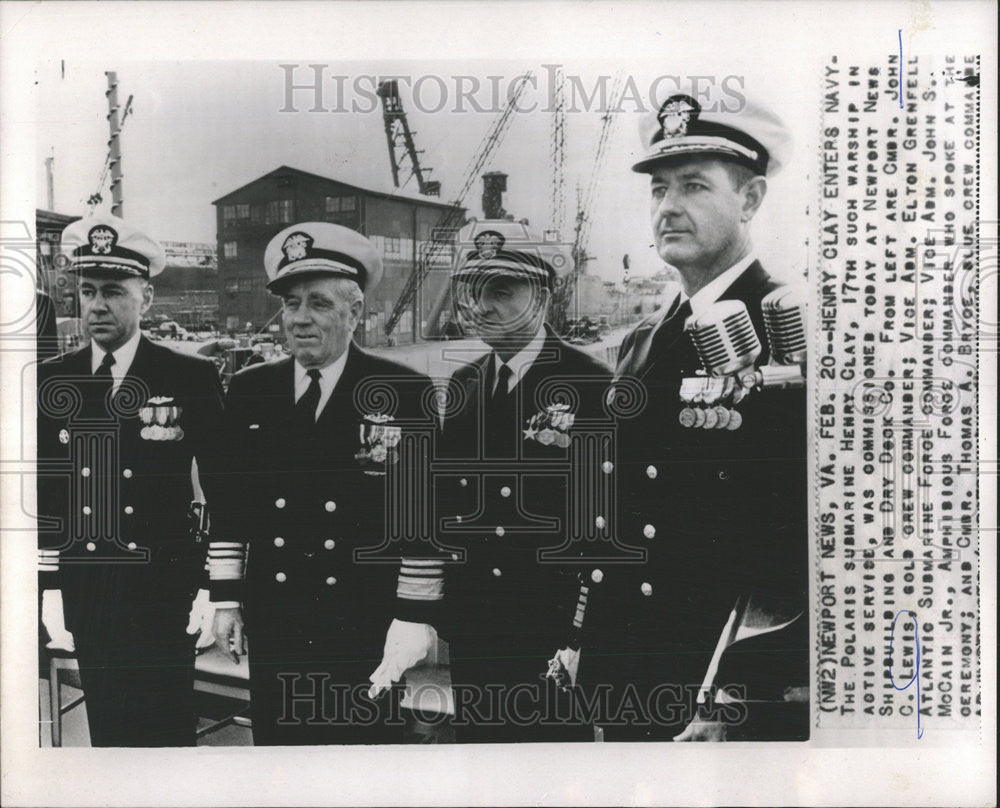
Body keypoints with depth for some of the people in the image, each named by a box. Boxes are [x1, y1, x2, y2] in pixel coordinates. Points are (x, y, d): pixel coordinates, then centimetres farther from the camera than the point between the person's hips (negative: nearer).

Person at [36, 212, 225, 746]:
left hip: (165, 590, -3)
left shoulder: (192, 379, -4)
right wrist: (49, 585, 2)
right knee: (106, 728, 13)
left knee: (167, 732, 4)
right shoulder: (52, 381, 5)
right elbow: (44, 494, 7)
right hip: (85, 595, 3)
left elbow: (221, 489, -2)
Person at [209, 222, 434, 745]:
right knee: (275, 741, 12)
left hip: (367, 625, -3)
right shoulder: (249, 391, 5)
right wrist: (226, 599, 8)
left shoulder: (405, 394, -6)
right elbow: (230, 502, 10)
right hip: (273, 620, 3)